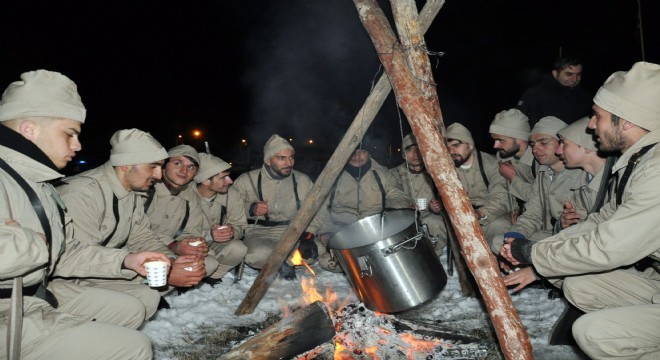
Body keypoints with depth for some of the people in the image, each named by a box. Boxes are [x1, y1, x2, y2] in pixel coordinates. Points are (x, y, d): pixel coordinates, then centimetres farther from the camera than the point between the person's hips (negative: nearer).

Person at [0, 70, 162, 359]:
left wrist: (125, 261, 3)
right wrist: (35, 242, -23)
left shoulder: (38, 183, 13)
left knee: (131, 311, 17)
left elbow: (67, 253, 14)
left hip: (38, 298, 10)